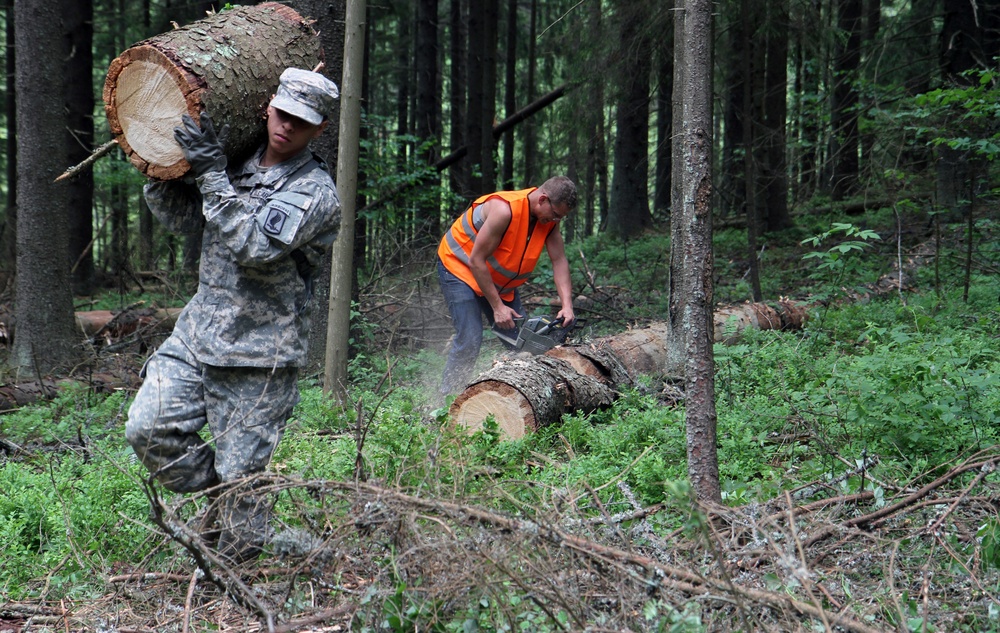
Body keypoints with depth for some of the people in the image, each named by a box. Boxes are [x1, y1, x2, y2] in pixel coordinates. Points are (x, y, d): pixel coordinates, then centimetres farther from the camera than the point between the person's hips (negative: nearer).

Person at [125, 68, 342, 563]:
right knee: (148, 429, -5)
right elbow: (179, 217, 13)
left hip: (258, 356, -6)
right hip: (196, 335, 6)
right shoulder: (238, 168, 10)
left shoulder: (314, 192, -12)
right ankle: (218, 499, 19)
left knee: (240, 475, 1)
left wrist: (211, 172, -25)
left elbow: (254, 247, -24)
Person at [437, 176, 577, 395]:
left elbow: (559, 261, -8)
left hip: (500, 280, 8)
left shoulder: (549, 218, -11)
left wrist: (567, 305, -20)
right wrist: (497, 307, -25)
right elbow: (476, 261, -28)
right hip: (460, 267, -8)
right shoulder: (505, 210, -33)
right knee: (469, 340, -19)